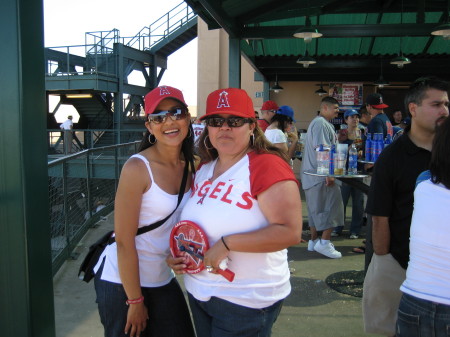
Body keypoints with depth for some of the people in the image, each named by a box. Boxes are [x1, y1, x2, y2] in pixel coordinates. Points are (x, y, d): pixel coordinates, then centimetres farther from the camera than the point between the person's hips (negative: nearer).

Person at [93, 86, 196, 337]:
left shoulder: (190, 166, -1)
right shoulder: (137, 168, -20)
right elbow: (124, 241, -18)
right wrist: (135, 300, -13)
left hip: (163, 279, 6)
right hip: (124, 281, -6)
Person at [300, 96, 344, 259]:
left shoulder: (321, 123, 22)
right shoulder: (321, 123, -13)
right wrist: (329, 174, -23)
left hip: (312, 175, 11)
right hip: (321, 174, -11)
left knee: (316, 209, 14)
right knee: (332, 205, -8)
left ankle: (314, 241, 21)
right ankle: (324, 242, -7)